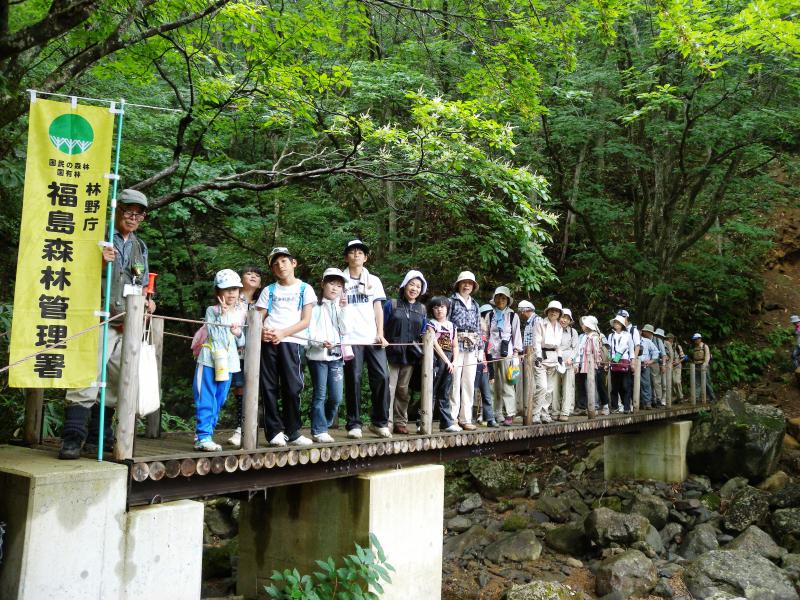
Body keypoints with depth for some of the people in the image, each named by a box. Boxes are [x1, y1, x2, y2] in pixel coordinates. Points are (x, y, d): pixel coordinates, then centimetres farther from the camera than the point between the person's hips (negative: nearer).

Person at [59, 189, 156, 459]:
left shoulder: (140, 247, 19)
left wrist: (146, 301, 3)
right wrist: (100, 261, -20)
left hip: (127, 326, 6)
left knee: (118, 385, 10)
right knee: (86, 379, -15)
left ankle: (98, 437, 21)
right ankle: (73, 439, -13)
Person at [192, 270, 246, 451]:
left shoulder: (240, 312, 10)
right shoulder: (212, 311, -3)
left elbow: (242, 343, 13)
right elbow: (214, 335, -14)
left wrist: (239, 334, -8)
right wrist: (222, 315, -19)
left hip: (228, 362, 5)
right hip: (210, 360, -5)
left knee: (218, 402, 10)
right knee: (206, 400, -6)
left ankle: (203, 434, 20)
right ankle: (203, 436, -5)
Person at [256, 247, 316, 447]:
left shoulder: (304, 289, 10)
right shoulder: (269, 290, 17)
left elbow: (306, 321, 2)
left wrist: (282, 333, -11)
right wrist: (262, 331, -12)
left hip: (291, 341, -2)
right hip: (268, 341, 2)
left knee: (292, 387, -6)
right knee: (269, 387, -1)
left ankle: (292, 432, 5)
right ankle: (274, 431, 5)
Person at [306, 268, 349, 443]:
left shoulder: (340, 306, 16)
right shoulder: (316, 305, 2)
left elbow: (344, 330, 4)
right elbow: (309, 330, -6)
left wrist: (343, 309, -4)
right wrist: (321, 343, -22)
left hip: (336, 355, 4)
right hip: (317, 355, -4)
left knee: (336, 397, 3)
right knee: (320, 395, -2)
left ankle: (323, 426, 20)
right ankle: (319, 430, 5)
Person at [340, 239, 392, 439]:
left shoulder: (374, 280, 16)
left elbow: (378, 309, 11)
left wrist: (380, 333, -1)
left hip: (373, 338, 2)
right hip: (350, 338, -2)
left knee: (382, 376, -6)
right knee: (353, 380, -4)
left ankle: (380, 422, 5)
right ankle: (354, 424, 3)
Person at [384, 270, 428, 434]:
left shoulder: (421, 309, 14)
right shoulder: (391, 304, 4)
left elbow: (423, 333, 17)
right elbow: (382, 328, 3)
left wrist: (420, 350, 5)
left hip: (410, 355, 3)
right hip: (391, 353, -3)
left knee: (404, 389, 8)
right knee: (389, 388, -9)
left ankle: (400, 422, 15)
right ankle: (386, 422, -8)